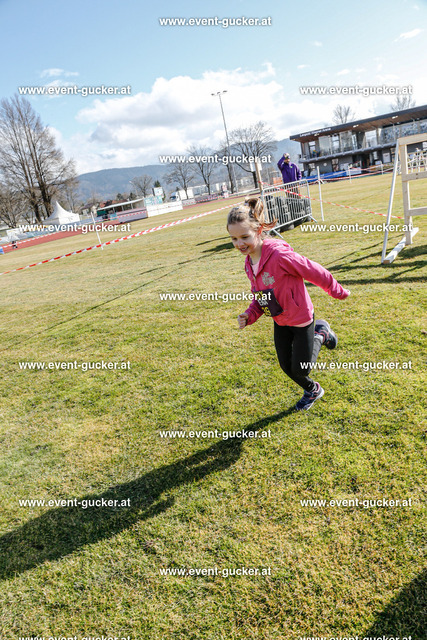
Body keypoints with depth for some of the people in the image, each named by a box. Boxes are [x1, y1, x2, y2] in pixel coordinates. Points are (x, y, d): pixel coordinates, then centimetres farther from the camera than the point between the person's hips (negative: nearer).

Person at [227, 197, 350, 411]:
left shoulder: (280, 255, -32)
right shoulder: (249, 263, -6)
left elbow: (315, 272, -20)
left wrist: (338, 292, -7)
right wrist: (249, 315, -12)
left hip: (301, 318, -7)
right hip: (280, 321, 7)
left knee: (300, 370, 7)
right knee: (287, 367, 17)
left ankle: (320, 335, 32)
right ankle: (312, 391, 47)